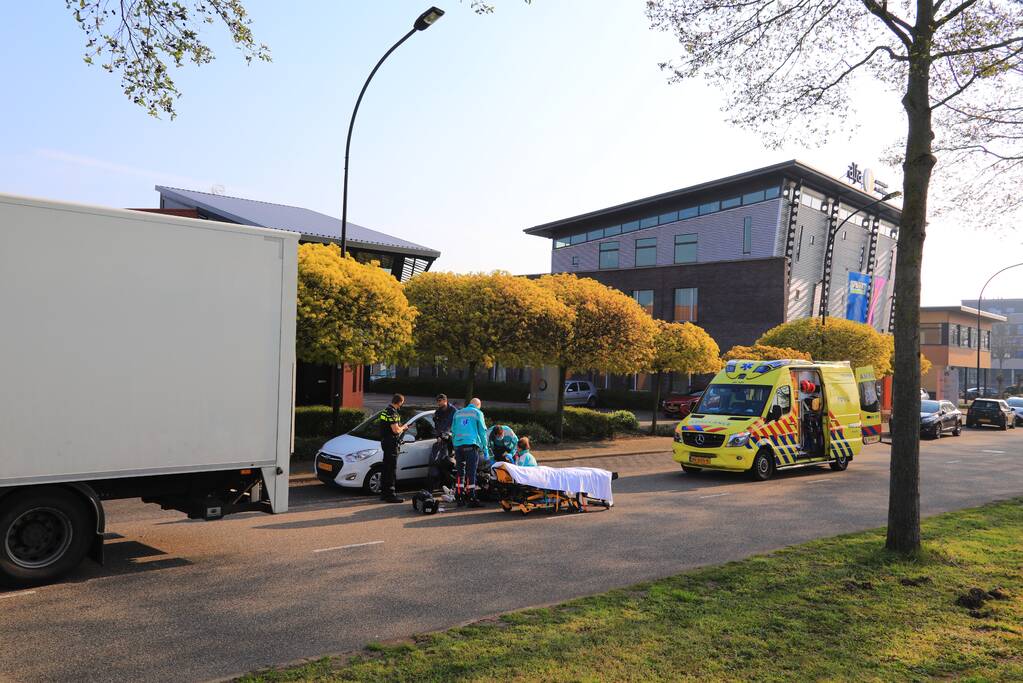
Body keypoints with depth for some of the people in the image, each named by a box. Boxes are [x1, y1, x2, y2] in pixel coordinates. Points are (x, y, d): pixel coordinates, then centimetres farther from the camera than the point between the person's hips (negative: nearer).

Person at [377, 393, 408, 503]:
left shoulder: (385, 411, 14)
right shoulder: (393, 413, -18)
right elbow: (395, 430, -24)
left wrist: (400, 427, 19)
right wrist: (403, 427, -5)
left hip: (385, 442, 10)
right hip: (391, 443, -10)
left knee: (386, 468, 16)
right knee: (391, 469, -8)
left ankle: (384, 492, 24)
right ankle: (390, 495, -7)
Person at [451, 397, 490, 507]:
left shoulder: (458, 413, 20)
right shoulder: (477, 413, 7)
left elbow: (453, 431, 20)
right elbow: (482, 431, 4)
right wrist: (485, 449, 6)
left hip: (458, 445, 4)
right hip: (471, 444, -4)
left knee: (460, 472, 10)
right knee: (471, 472, -7)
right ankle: (472, 499, -10)